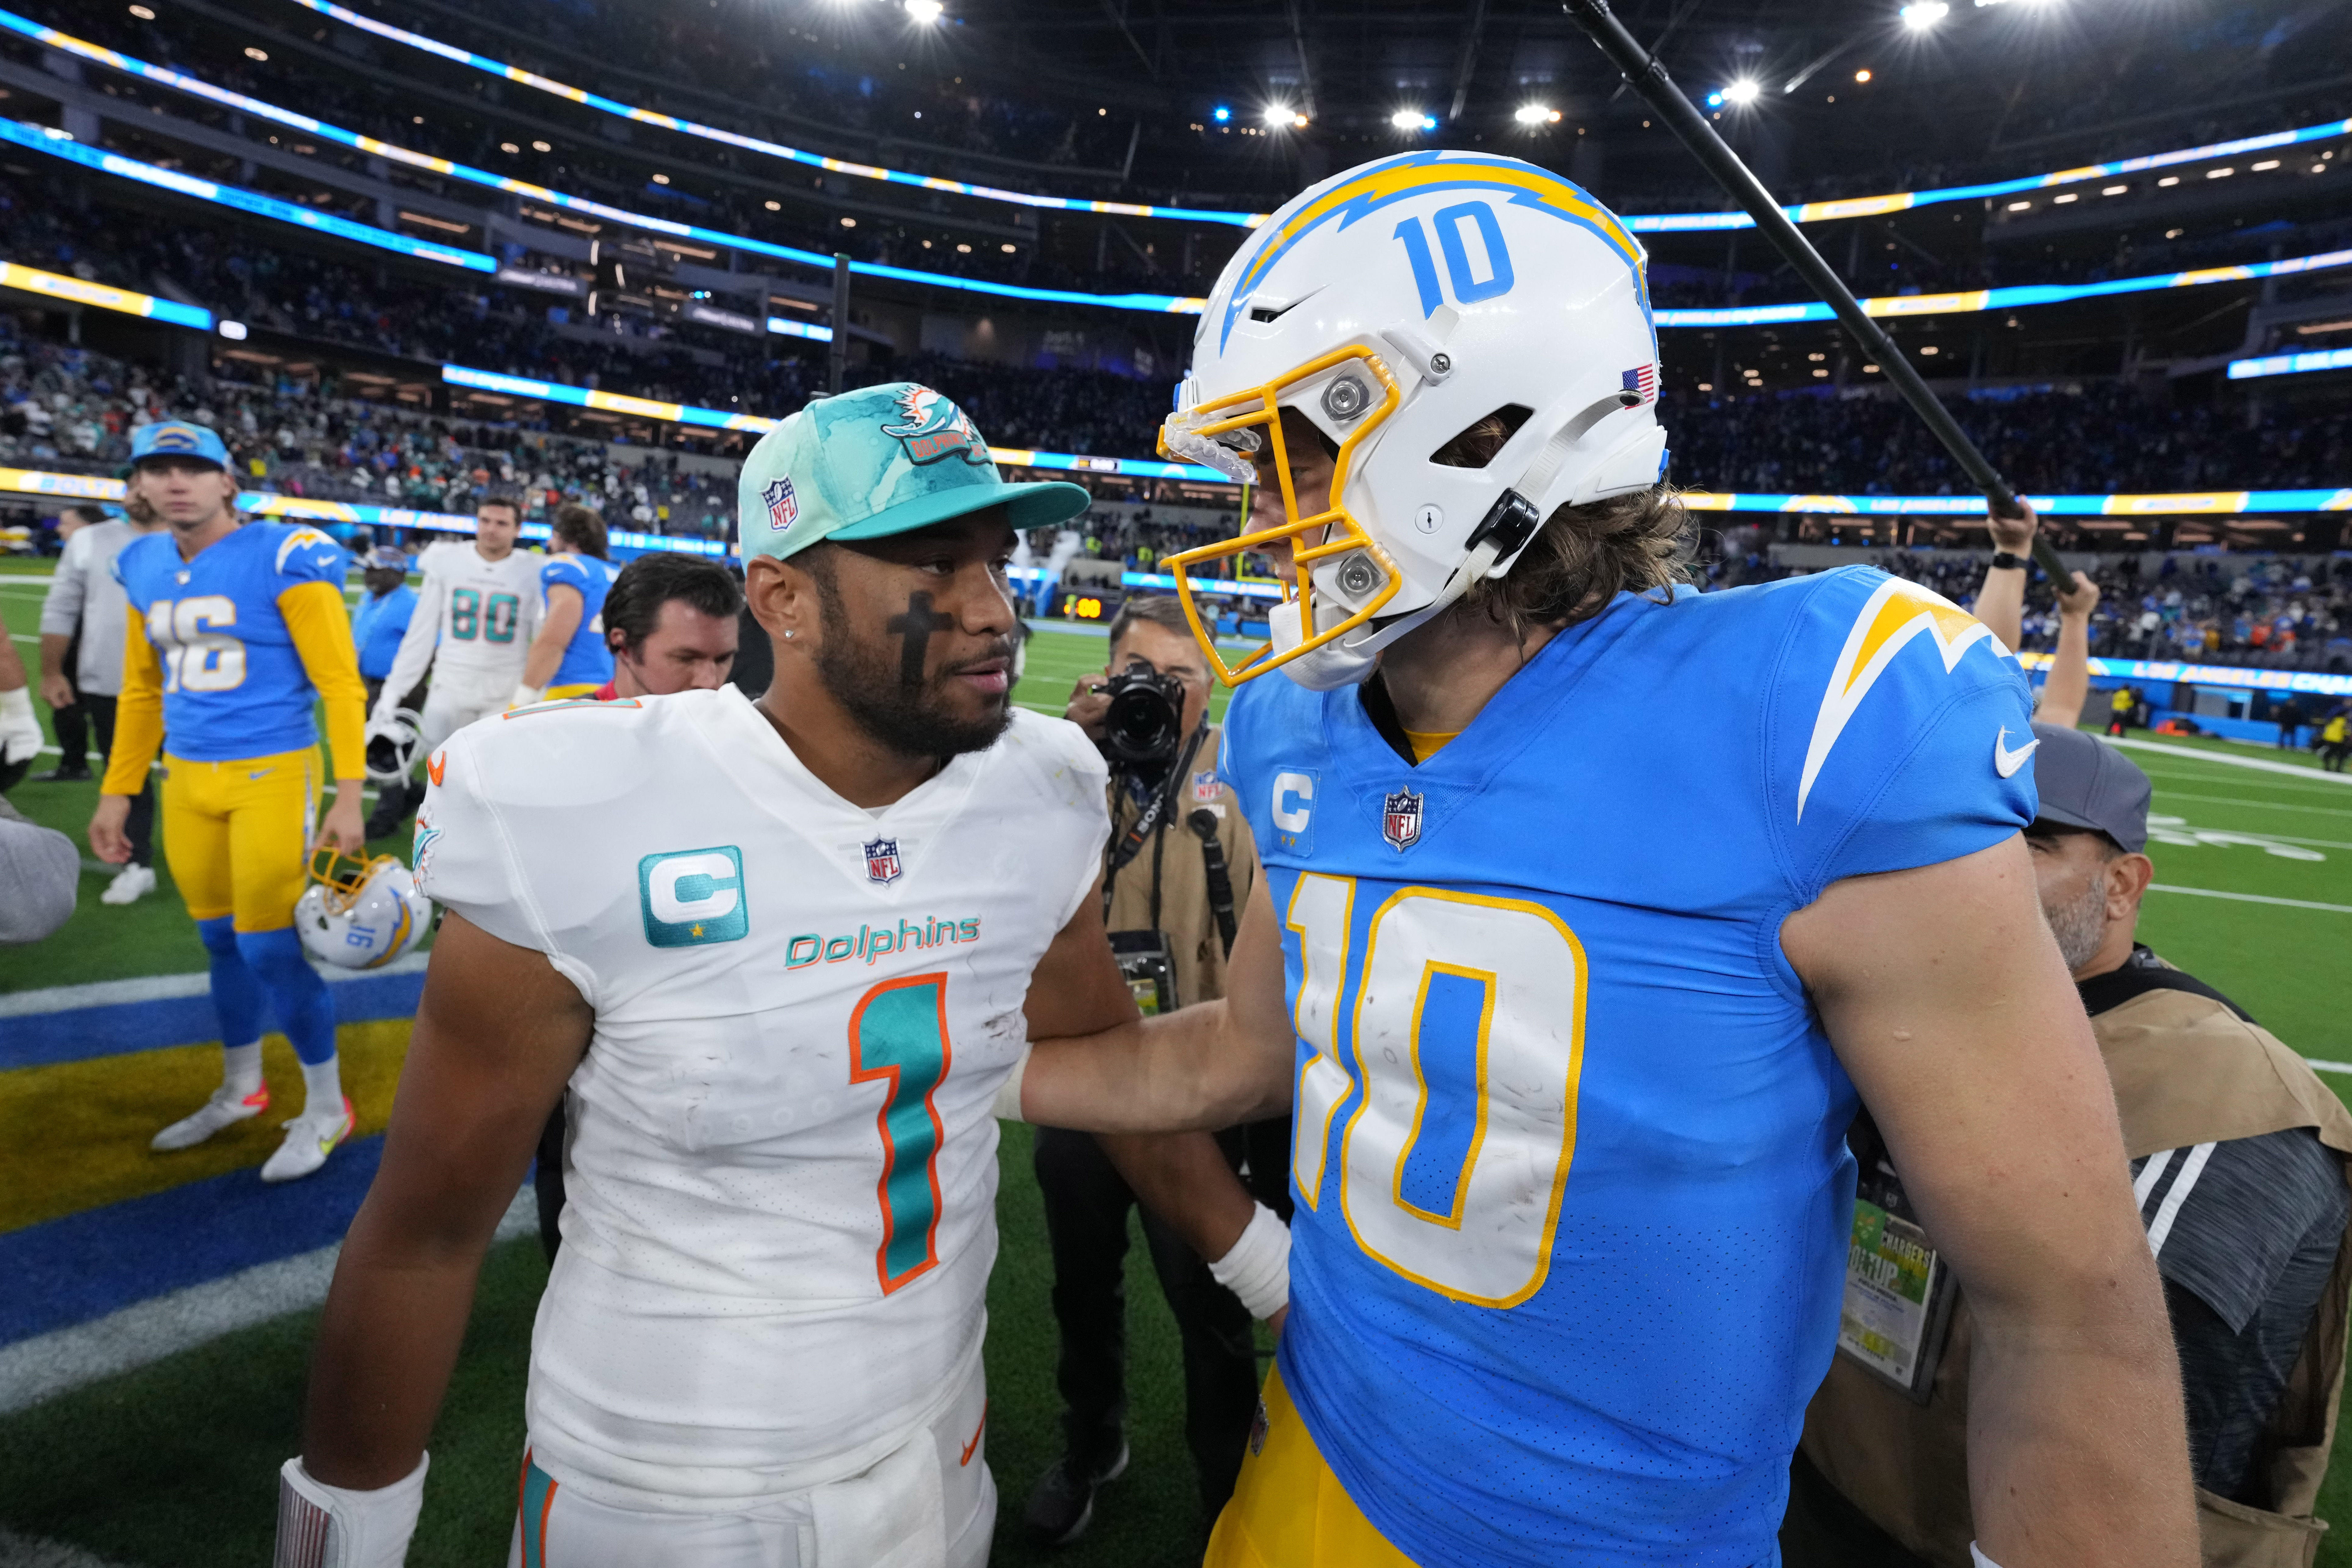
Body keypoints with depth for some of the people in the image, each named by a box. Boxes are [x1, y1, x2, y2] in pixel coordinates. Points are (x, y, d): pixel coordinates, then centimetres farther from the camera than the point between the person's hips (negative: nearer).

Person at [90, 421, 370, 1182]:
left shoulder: (283, 559, -10)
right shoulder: (143, 568, 9)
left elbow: (339, 683, -11)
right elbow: (141, 691, 19)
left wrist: (348, 798, -17)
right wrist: (116, 792, 18)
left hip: (272, 774, -6)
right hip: (187, 779, 6)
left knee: (272, 948, -4)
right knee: (222, 943, 16)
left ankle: (326, 1108, 13)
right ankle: (240, 1091, 34)